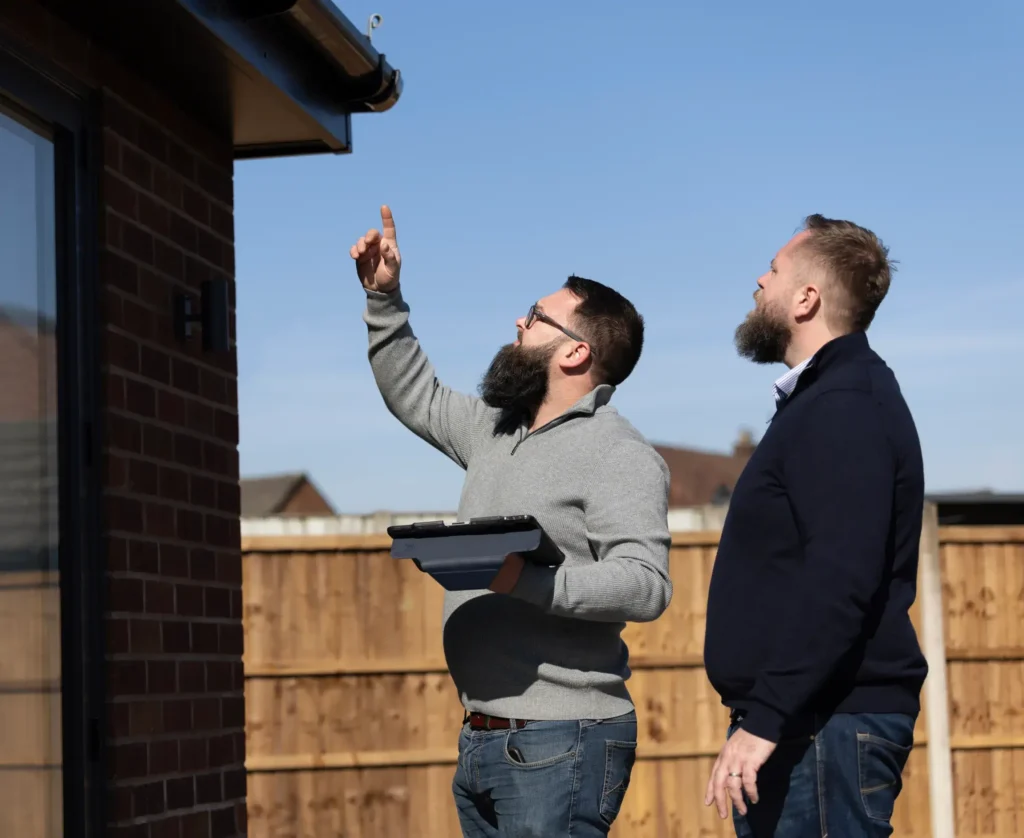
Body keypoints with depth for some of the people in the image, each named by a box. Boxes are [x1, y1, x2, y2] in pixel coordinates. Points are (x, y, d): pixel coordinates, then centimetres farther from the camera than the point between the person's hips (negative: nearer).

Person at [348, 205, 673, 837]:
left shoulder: (619, 454, -11)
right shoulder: (496, 430, 17)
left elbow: (645, 585, -22)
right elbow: (416, 397, 33)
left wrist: (526, 580, -31)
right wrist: (384, 297, 25)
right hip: (483, 739, 9)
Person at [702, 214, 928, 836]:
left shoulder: (844, 410, -14)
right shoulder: (825, 398, 18)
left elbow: (840, 583, -25)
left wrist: (763, 721, -26)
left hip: (828, 727, -10)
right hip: (806, 721, 10)